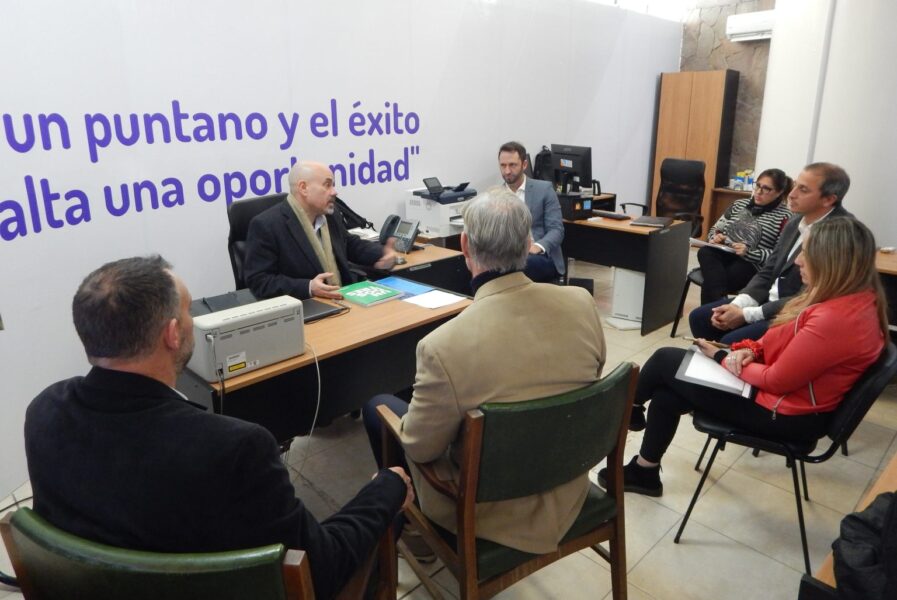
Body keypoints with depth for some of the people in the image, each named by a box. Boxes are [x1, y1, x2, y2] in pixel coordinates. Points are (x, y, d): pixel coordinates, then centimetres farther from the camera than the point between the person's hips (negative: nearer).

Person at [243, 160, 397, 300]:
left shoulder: (331, 214, 9)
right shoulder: (266, 225, -11)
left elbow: (351, 245, 25)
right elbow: (258, 281, -13)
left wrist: (383, 254, 5)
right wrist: (308, 288, -25)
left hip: (345, 300, 6)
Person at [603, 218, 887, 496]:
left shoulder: (834, 318, -32)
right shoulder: (859, 299, 0)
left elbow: (777, 380, -24)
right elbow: (785, 341, 11)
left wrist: (724, 359, -10)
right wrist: (749, 350, -5)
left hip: (783, 413, -9)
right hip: (790, 395, 10)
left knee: (665, 360, -1)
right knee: (665, 396, 7)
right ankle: (644, 472, 24)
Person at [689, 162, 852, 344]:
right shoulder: (795, 224, 7)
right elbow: (767, 273, 10)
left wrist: (747, 315, -19)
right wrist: (737, 305, -7)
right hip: (770, 301, 8)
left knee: (731, 342, -26)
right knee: (699, 318, 4)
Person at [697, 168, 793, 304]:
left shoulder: (784, 217, 0)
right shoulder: (739, 204, 18)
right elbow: (715, 229, 21)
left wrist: (749, 252, -21)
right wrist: (715, 237, -3)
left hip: (752, 265, -5)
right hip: (724, 255, 6)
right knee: (705, 252, -32)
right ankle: (720, 304, -38)